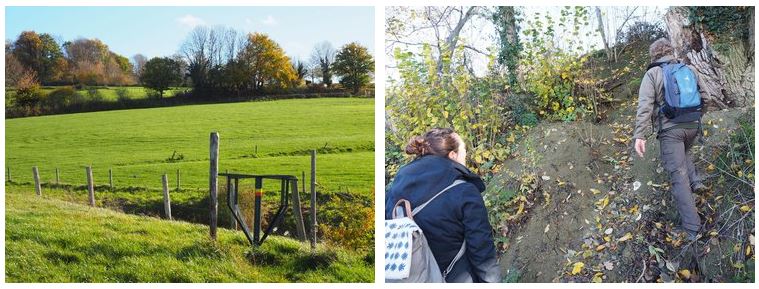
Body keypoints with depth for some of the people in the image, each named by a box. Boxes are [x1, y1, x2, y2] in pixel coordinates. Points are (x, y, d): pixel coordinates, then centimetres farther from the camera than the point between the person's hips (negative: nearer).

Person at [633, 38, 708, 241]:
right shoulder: (689, 70, 10)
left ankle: (692, 228, -4)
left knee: (678, 177, -3)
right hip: (692, 126, 5)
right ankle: (695, 182, 19)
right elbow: (703, 96, 17)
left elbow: (645, 106, -13)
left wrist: (639, 135, -15)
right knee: (683, 154, 37)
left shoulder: (652, 74, -2)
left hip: (670, 129, -5)